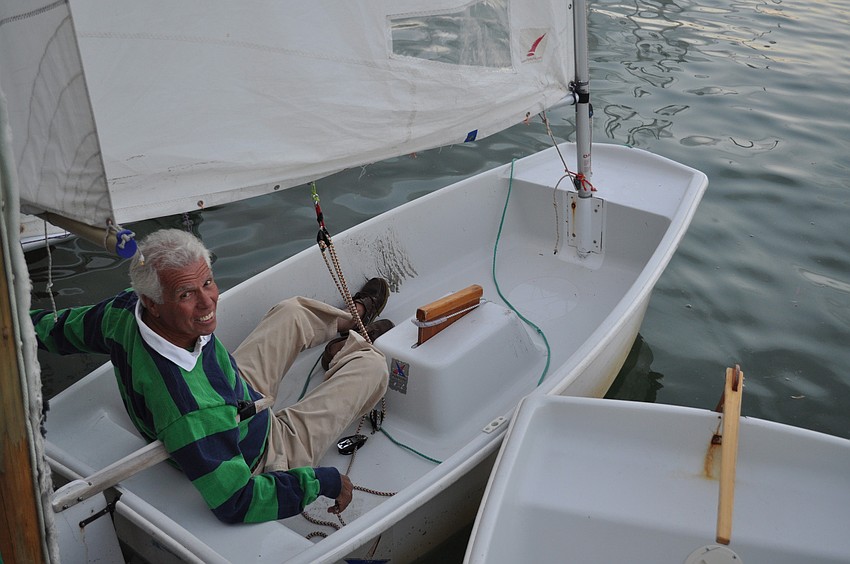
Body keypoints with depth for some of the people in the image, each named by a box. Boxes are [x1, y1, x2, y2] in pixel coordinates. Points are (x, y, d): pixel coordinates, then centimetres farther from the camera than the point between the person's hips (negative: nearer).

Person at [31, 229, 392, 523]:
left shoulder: (126, 310, -28)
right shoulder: (190, 407, -50)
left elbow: (57, 328, -6)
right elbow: (236, 504, -41)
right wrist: (322, 481, -30)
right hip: (263, 456, -7)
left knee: (294, 312, 20)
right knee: (372, 365, 1)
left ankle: (350, 319, 54)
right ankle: (346, 348, 39)